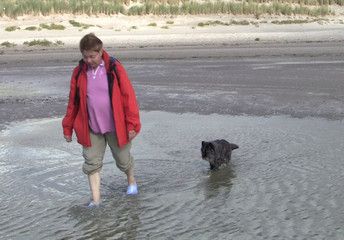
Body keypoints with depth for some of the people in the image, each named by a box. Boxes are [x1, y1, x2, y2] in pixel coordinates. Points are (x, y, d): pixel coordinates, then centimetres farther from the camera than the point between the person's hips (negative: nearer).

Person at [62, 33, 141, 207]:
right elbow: (73, 101, 6)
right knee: (92, 162, 2)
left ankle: (131, 181, 44)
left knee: (123, 159, 14)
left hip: (116, 126, -2)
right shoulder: (79, 72, -1)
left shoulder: (115, 69, -10)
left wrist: (132, 124, -11)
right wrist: (68, 127, 9)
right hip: (90, 128, 2)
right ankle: (95, 200, 12)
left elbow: (128, 96, -9)